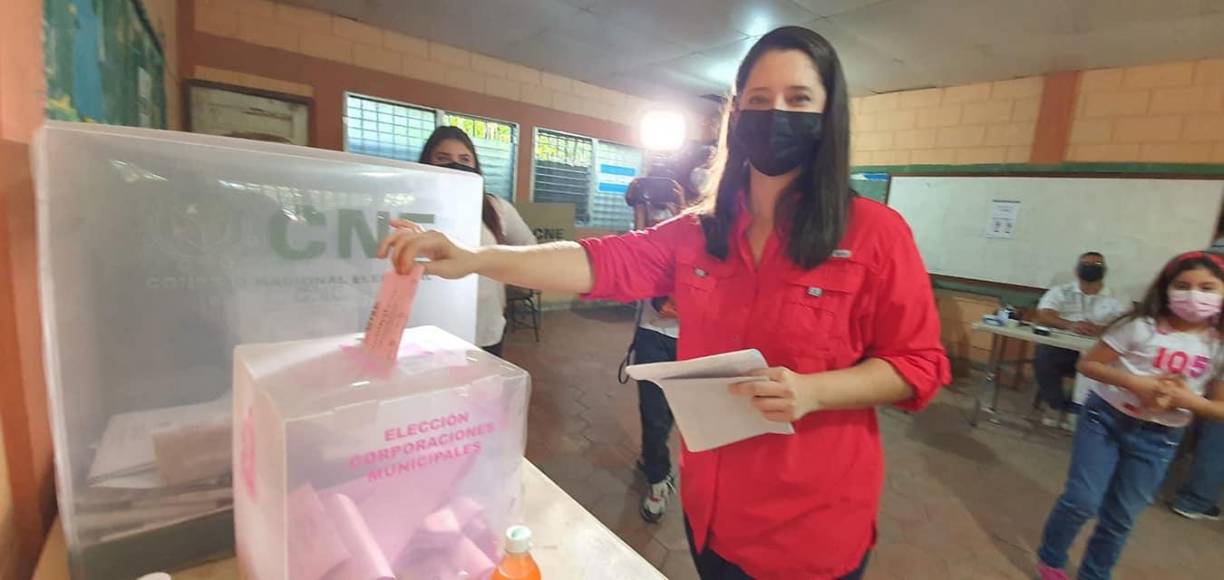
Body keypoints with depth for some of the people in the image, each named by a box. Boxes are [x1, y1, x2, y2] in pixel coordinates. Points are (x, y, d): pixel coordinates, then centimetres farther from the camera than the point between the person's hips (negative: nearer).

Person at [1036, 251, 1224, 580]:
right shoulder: (1141, 327, -11)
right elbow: (1088, 364, -7)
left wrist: (1187, 399, -17)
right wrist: (1134, 382, -21)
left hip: (1158, 439, 3)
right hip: (1105, 419, -3)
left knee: (1120, 518, 13)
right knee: (1081, 502, -1)